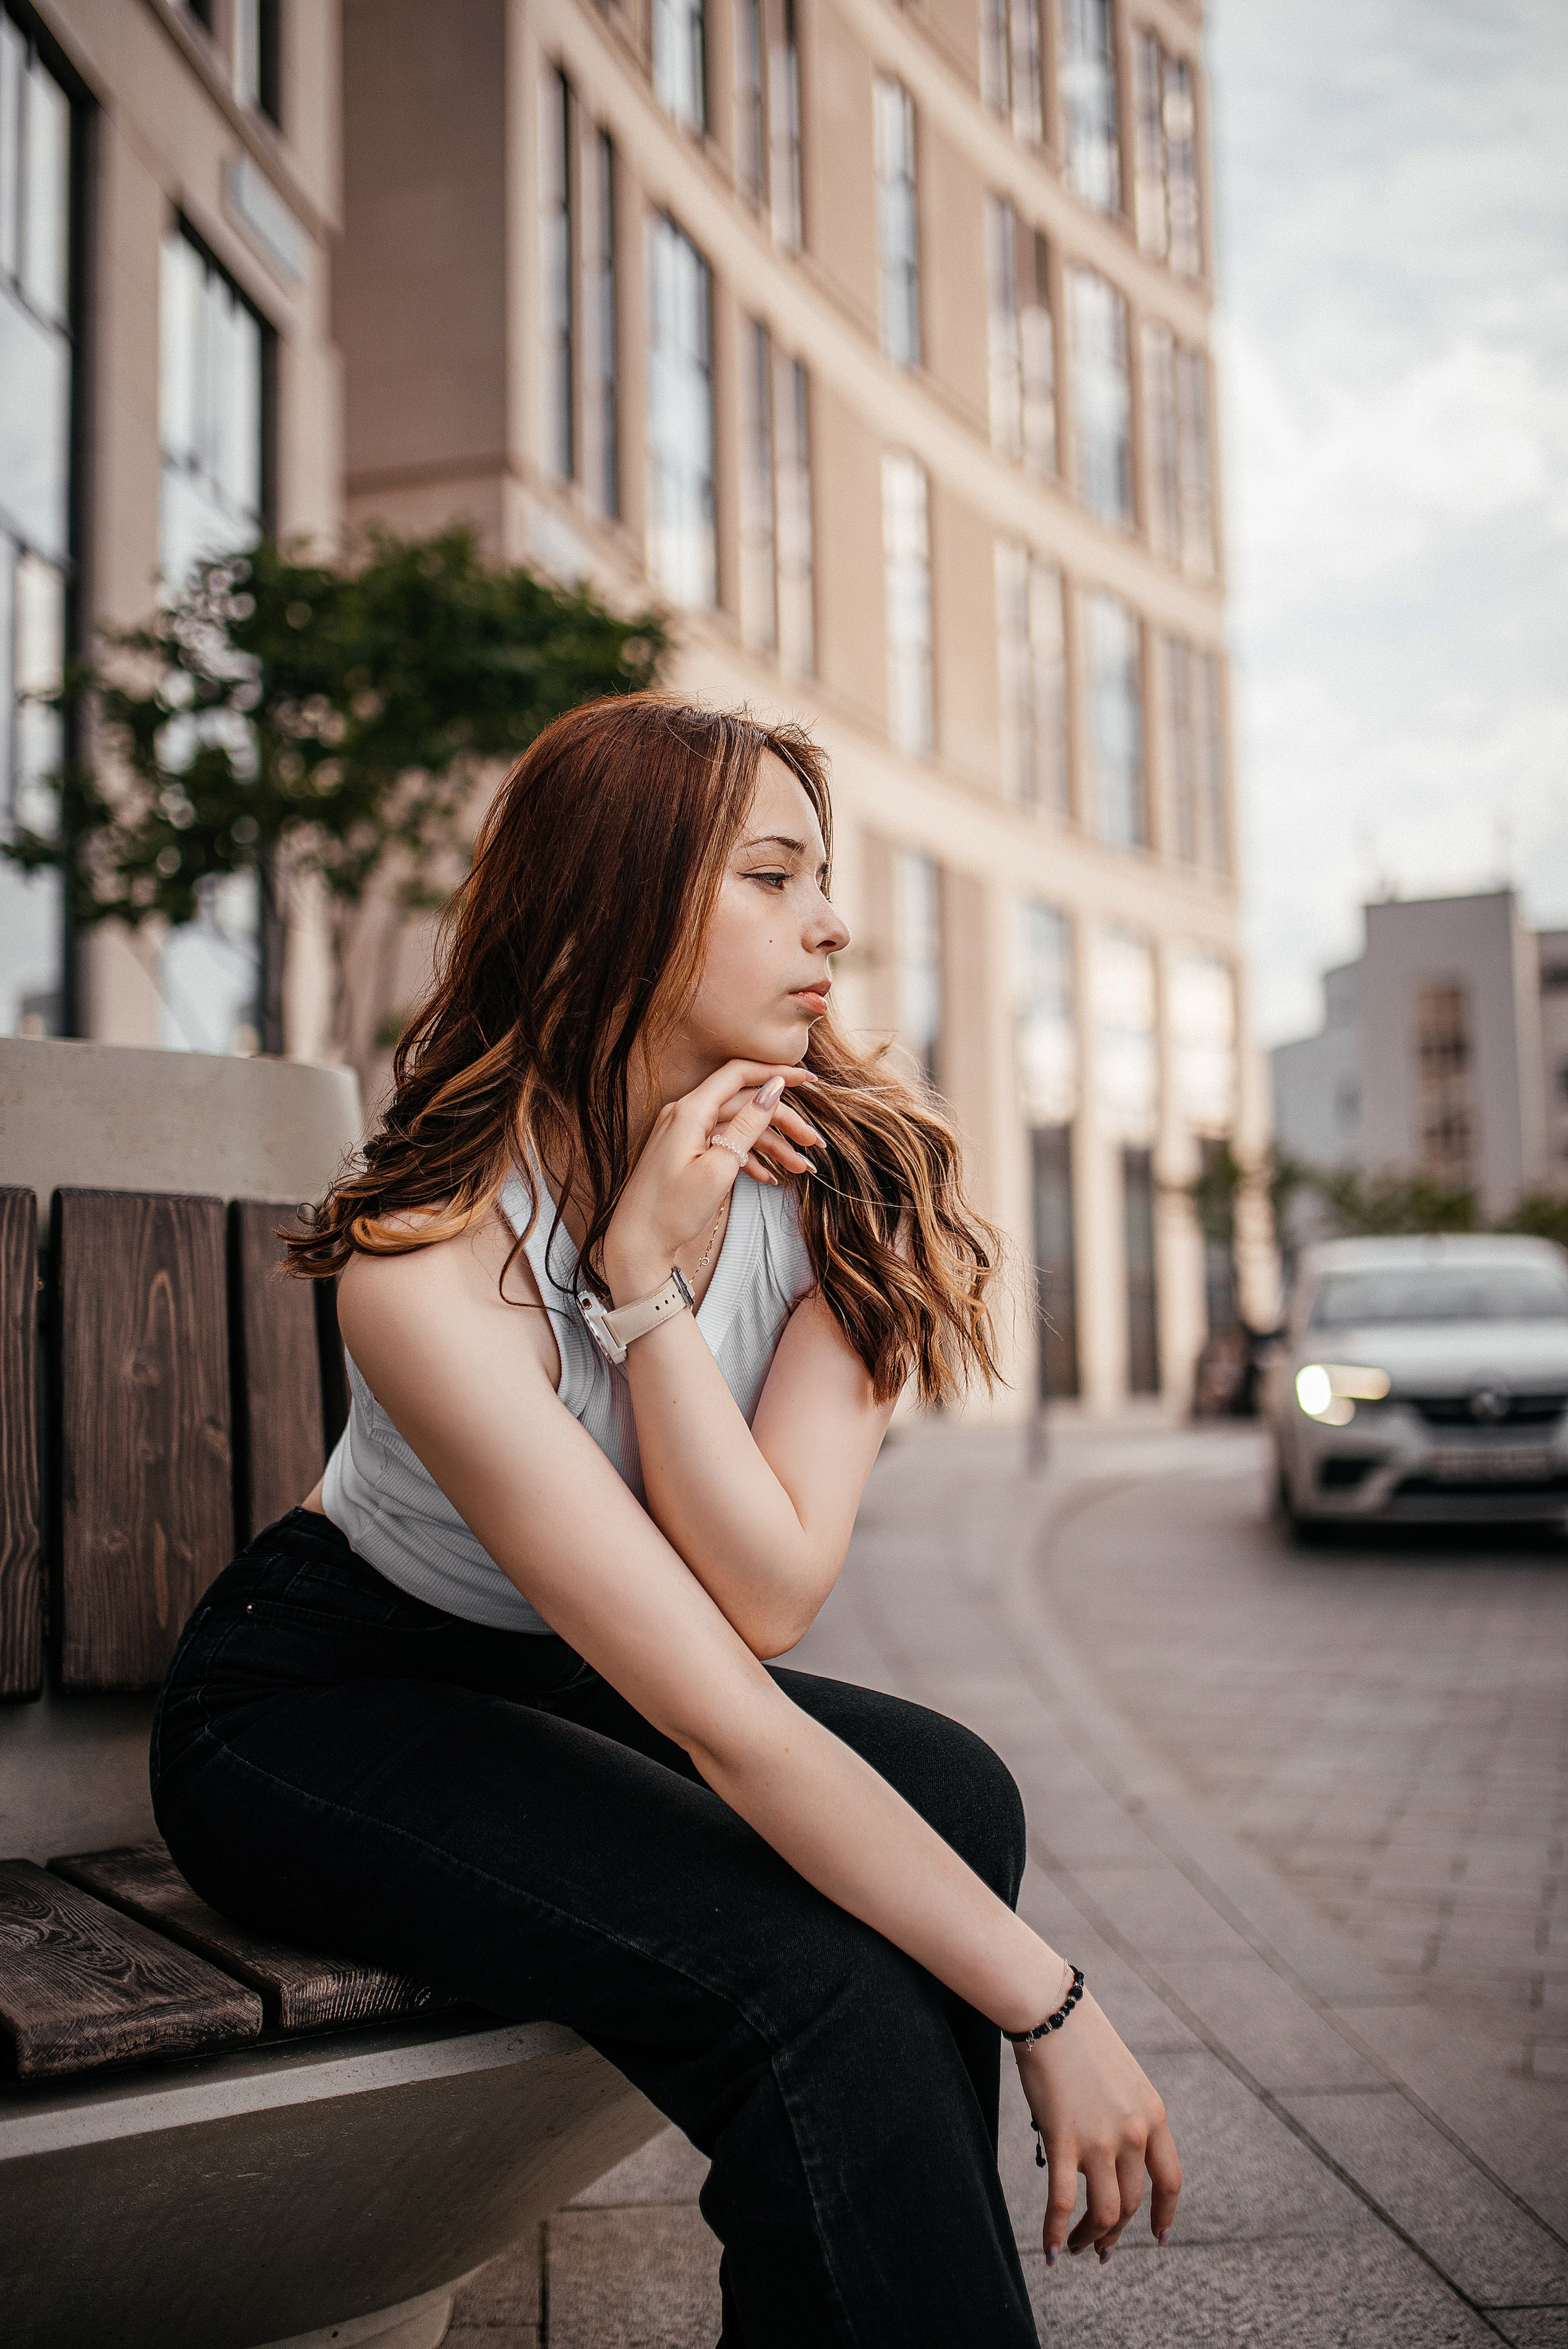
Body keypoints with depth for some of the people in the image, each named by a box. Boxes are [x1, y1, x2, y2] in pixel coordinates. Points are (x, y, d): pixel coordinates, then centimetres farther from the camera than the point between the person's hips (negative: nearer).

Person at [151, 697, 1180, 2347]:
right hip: (316, 1699, -6)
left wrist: (649, 1283, -32)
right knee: (810, 1986, -29)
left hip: (567, 1682, 6)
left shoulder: (843, 1180, -12)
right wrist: (1048, 2006, -31)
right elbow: (726, 1722, -34)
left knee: (946, 1792, -21)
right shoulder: (431, 1256, -29)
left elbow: (768, 1604, -23)